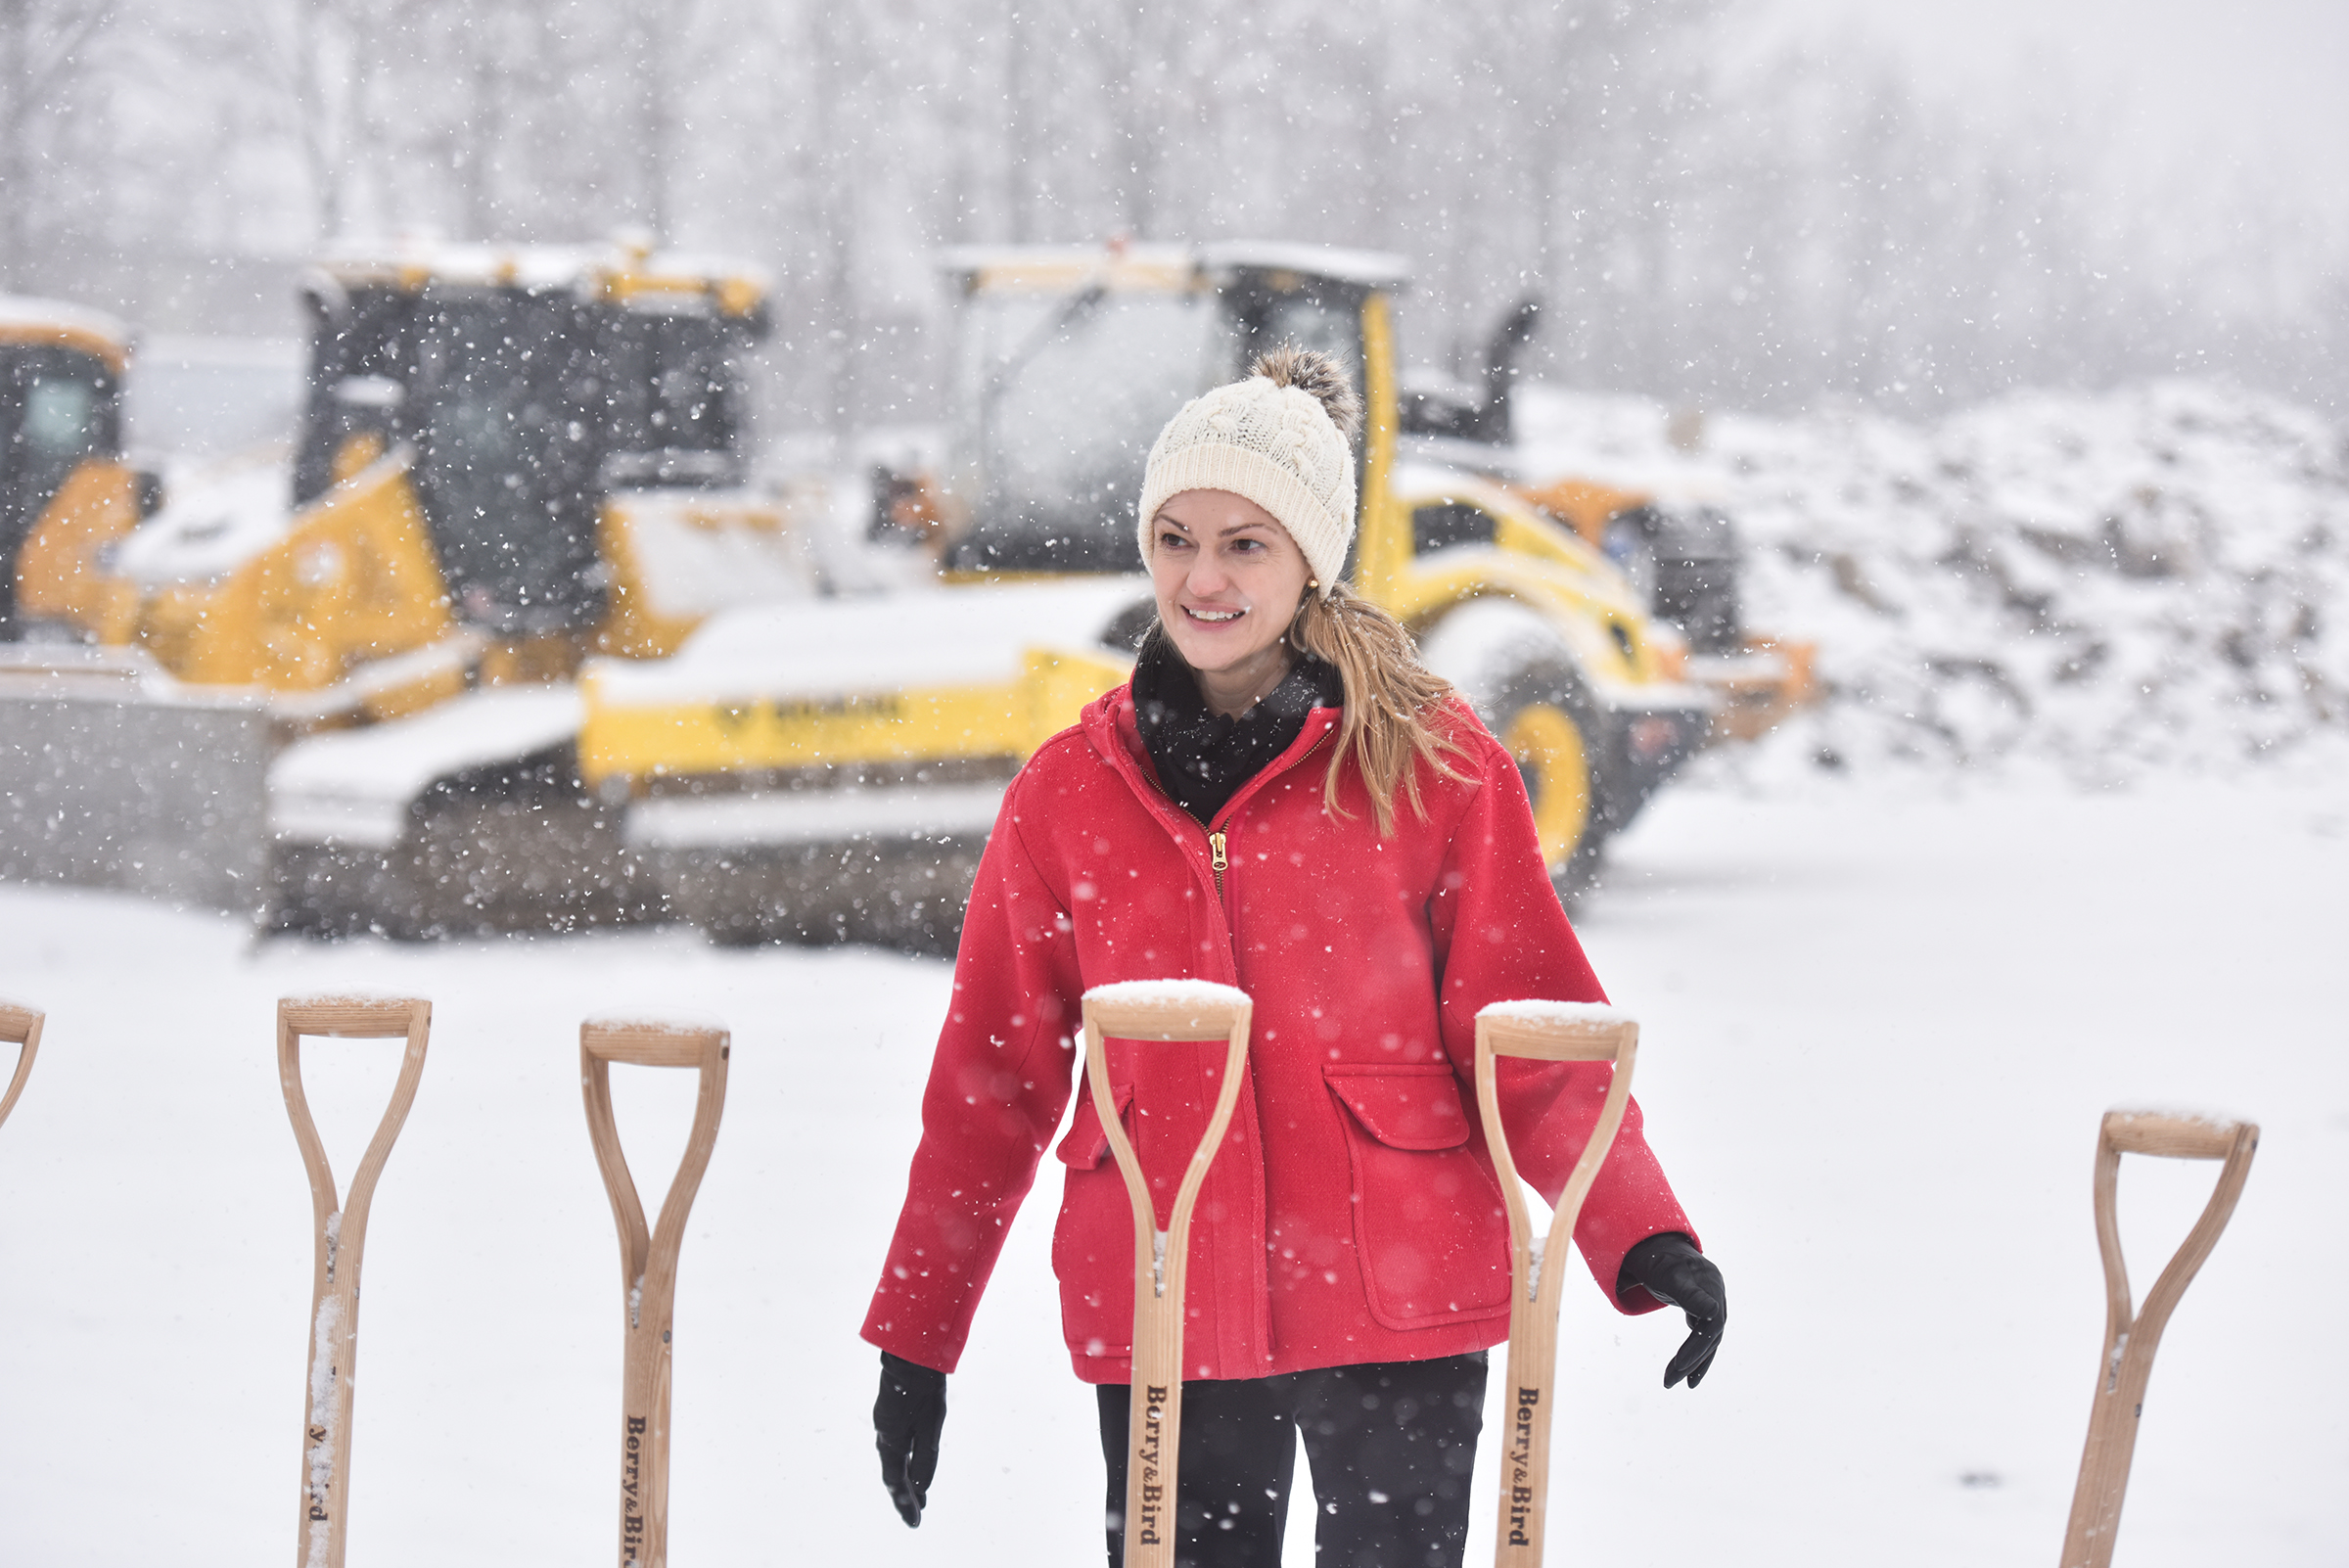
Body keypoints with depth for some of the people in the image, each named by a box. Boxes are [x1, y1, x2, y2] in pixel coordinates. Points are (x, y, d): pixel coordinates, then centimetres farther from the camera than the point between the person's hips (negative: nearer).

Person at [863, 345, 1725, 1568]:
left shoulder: (1431, 763, 0)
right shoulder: (1070, 790, 7)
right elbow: (993, 1078, 11)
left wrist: (1646, 1239, -14)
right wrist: (915, 1341, 9)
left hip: (1397, 1302, -2)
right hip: (1159, 1316, 2)